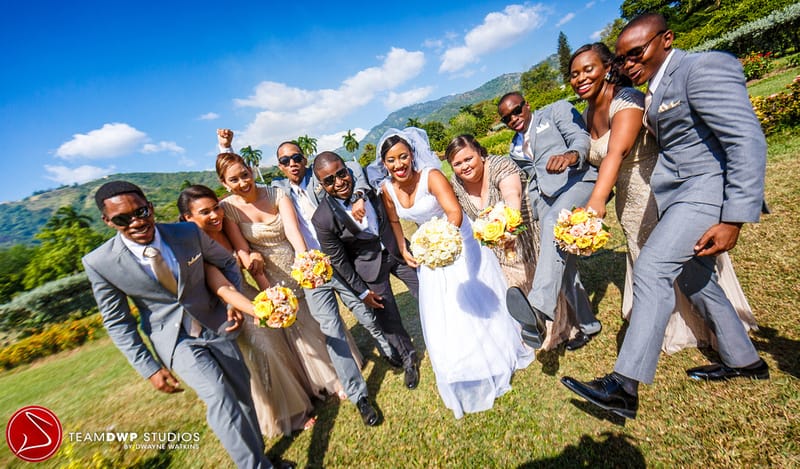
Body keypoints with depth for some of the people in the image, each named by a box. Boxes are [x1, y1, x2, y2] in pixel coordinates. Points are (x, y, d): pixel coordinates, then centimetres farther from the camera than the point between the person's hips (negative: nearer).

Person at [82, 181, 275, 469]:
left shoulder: (189, 233, -15)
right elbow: (117, 321, -3)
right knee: (219, 398, -18)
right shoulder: (100, 263, -14)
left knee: (243, 394, 13)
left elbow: (227, 263, 3)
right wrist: (149, 368, -5)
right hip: (175, 338, -2)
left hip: (216, 325, 2)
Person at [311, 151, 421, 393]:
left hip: (395, 249, 3)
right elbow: (338, 261, -11)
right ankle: (408, 359, 41)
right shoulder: (323, 218, -23)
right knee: (388, 319, 10)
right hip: (369, 264, -3)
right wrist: (362, 291, -5)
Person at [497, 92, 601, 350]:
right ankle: (588, 324, 15)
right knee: (561, 260, -1)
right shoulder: (515, 148, 27)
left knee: (555, 221, -37)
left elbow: (581, 137, -4)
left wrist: (571, 155, -28)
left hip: (576, 181, -5)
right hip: (544, 195, 6)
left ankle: (539, 310, -50)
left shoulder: (557, 110, 13)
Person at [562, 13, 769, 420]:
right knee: (693, 278, 17)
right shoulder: (656, 90, 13)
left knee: (650, 270, -19)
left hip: (706, 190, -10)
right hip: (678, 193, 10)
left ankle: (625, 386, -14)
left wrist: (734, 219, -24)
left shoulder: (703, 68, -13)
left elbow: (748, 142, -20)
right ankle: (743, 360, 37)